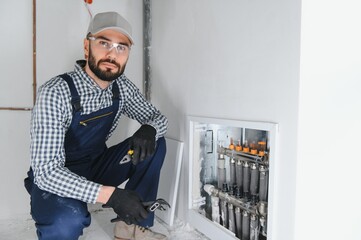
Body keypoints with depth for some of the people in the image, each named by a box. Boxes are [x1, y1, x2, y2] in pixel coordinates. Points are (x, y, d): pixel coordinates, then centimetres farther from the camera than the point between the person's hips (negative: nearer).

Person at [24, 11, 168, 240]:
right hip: (53, 179, -5)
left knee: (155, 143, -13)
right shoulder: (55, 93, -27)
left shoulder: (123, 87, -8)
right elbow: (46, 171, -30)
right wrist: (111, 195, -41)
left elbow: (158, 117, 1)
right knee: (68, 220, -37)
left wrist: (149, 130, -25)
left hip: (95, 167, 6)